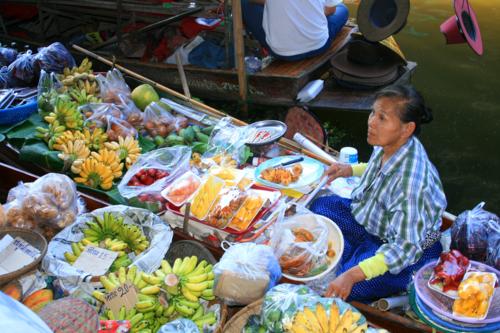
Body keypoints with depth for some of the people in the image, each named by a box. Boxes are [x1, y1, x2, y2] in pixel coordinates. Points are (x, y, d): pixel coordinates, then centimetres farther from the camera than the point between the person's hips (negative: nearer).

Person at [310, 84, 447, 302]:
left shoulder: (411, 180, -38)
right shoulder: (386, 145, -13)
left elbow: (406, 248, -34)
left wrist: (353, 275, -40)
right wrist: (350, 170, 1)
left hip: (411, 253, -9)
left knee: (339, 291, -22)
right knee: (321, 206, 10)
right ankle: (351, 260, 5)